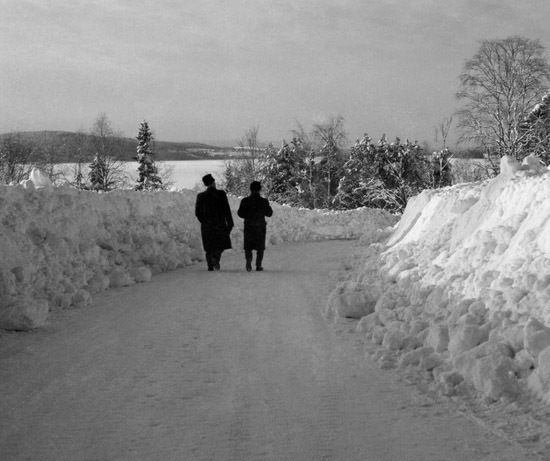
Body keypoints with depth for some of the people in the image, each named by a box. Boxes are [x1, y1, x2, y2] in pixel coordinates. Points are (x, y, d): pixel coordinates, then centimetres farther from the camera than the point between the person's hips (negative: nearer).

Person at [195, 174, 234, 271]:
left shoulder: (200, 196, 2)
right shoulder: (221, 194, -6)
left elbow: (197, 213, 4)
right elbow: (227, 210, -7)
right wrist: (230, 224, -1)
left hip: (206, 226, 2)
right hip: (220, 224, -2)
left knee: (209, 248, 10)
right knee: (222, 244, 10)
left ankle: (210, 266, 1)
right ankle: (216, 258, -17)